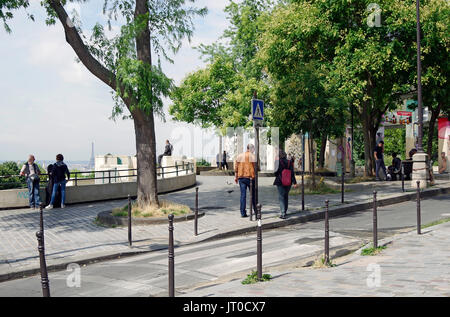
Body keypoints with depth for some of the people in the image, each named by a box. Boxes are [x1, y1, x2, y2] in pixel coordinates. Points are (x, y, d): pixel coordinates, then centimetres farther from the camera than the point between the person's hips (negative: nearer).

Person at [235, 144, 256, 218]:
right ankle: (256, 210, 23)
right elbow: (255, 167, -10)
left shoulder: (239, 156, 8)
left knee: (243, 194, 3)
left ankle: (243, 213, -1)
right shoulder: (252, 156, -5)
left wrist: (236, 177, 15)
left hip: (241, 177, 3)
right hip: (250, 177, -3)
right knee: (253, 193, 12)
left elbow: (236, 167, 10)